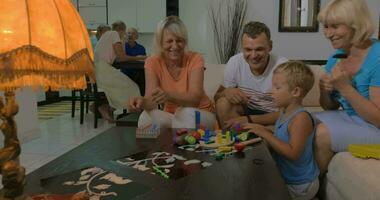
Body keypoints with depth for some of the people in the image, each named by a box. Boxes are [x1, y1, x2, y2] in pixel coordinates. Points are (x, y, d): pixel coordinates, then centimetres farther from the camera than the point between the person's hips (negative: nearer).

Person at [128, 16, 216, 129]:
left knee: (187, 113, -36)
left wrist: (168, 96, -49)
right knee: (146, 117, -29)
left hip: (200, 115, -1)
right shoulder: (152, 62, -8)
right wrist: (142, 101, -45)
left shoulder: (195, 59, -16)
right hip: (171, 116, 2)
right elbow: (150, 98, -19)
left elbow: (195, 98, -29)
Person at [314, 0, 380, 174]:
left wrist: (345, 87, -29)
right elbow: (330, 107, 8)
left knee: (319, 135, -23)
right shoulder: (335, 58, 0)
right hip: (348, 118, 7)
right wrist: (324, 90, -15)